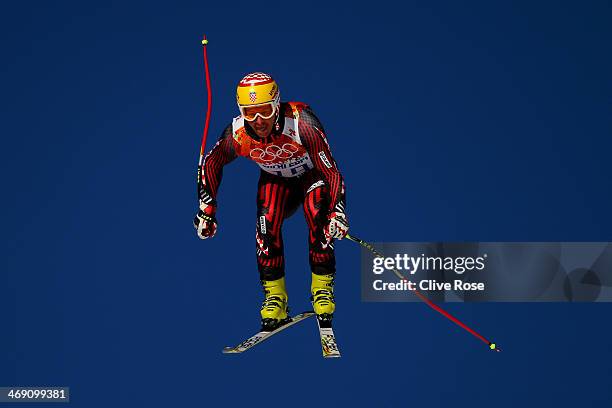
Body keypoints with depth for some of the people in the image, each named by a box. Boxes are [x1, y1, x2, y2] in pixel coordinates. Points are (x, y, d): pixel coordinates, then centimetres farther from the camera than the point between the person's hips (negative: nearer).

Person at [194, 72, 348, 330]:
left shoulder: (301, 123, -38)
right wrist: (206, 209, -9)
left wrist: (338, 211, -45)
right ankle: (275, 297, -7)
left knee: (319, 220, -27)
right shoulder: (238, 134, -29)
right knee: (267, 225, -21)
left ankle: (322, 287, -9)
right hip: (275, 180, 2)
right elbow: (211, 164, -7)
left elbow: (330, 169, -34)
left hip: (312, 175, -2)